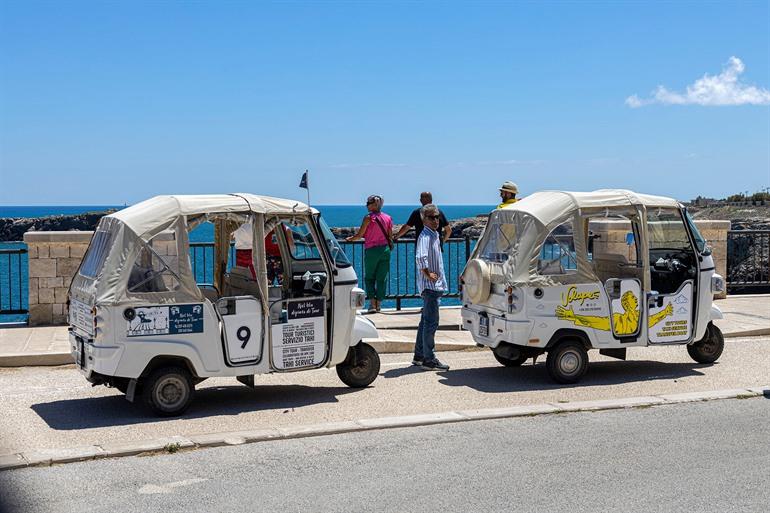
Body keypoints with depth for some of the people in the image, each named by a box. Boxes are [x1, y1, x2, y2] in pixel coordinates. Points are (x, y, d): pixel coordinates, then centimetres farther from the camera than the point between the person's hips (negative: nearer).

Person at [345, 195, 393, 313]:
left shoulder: (369, 217, -10)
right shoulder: (387, 218, 4)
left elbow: (360, 235, -7)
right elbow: (390, 236, 8)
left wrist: (349, 239, 9)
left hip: (372, 250, -4)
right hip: (385, 250, 4)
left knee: (369, 277, 9)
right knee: (382, 278, 9)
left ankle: (372, 302, -3)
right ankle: (378, 304, 10)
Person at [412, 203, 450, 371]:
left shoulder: (435, 235, 16)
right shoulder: (425, 236, -15)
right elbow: (420, 258, -30)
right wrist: (427, 274, -22)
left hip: (436, 285, 10)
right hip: (430, 285, -10)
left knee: (426, 321, 15)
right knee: (431, 322, -9)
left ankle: (419, 356, 23)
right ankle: (429, 360, -7)